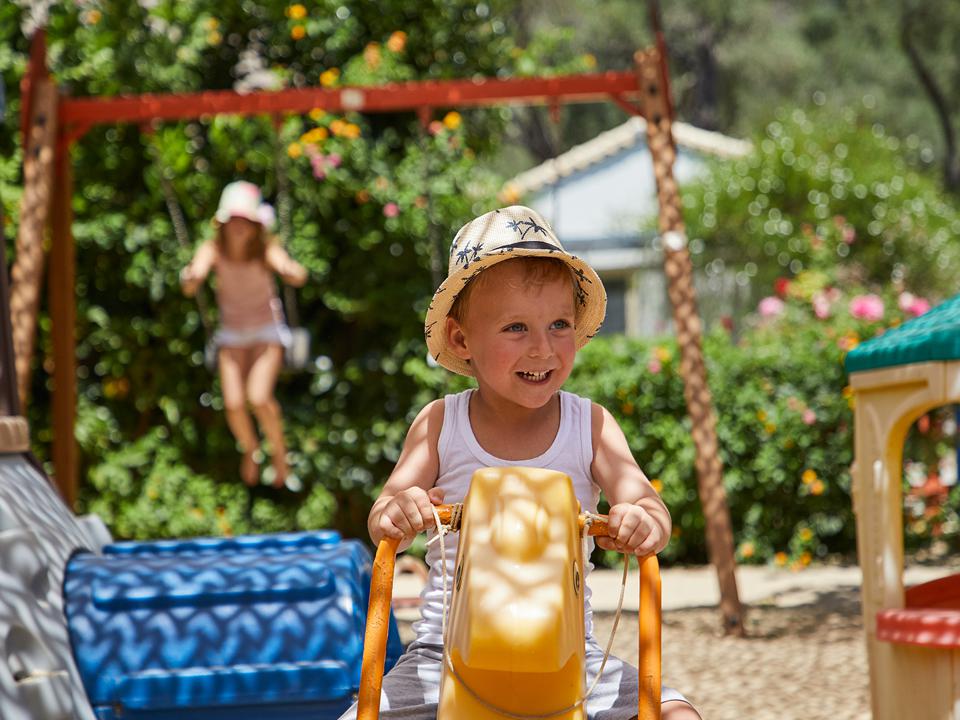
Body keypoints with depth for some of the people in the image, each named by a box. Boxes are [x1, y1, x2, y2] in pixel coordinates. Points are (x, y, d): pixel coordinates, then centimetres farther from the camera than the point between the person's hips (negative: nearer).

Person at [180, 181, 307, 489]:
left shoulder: (266, 249, -21)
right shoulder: (213, 250, -17)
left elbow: (298, 277, -38)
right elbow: (190, 286, -32)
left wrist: (291, 271, -61)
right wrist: (191, 277, -55)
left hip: (267, 330, -2)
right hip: (232, 333, 2)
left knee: (259, 397, -23)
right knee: (233, 404, -12)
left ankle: (279, 450, 7)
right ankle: (250, 449, 22)